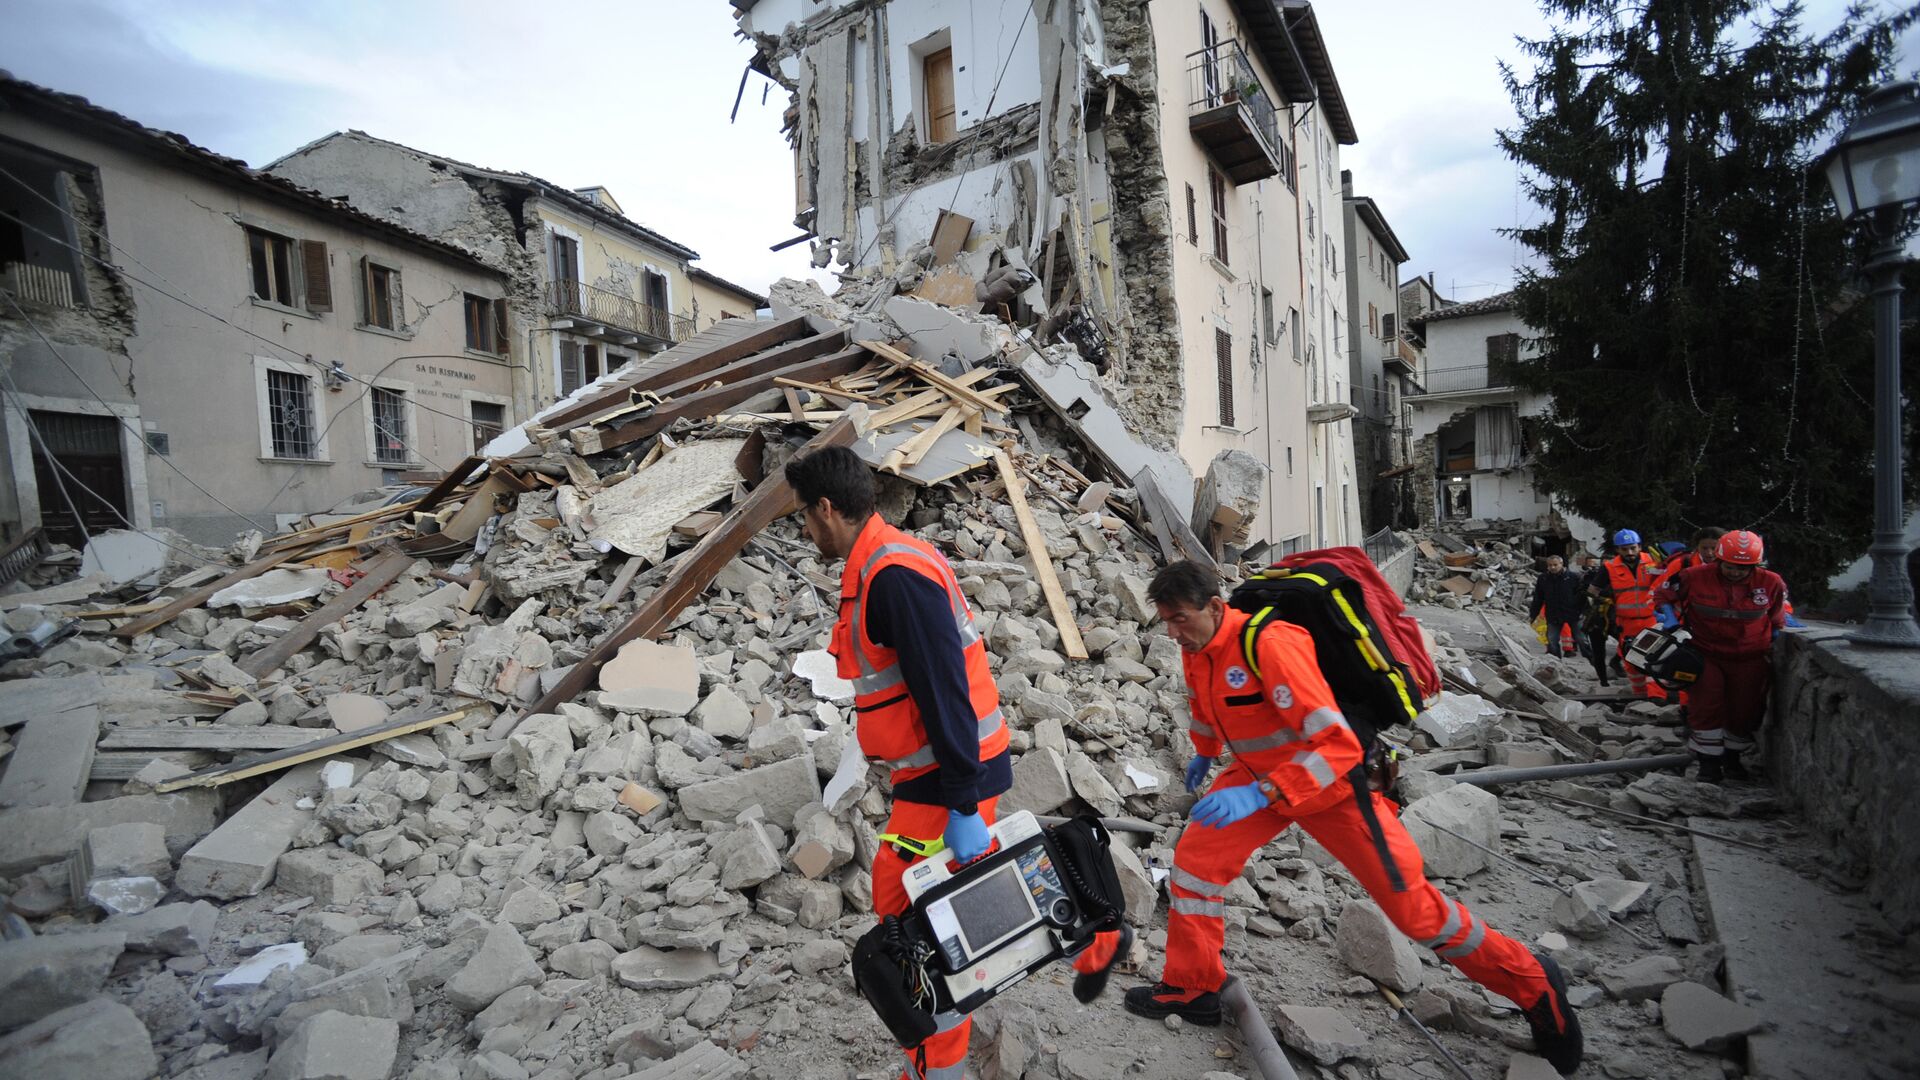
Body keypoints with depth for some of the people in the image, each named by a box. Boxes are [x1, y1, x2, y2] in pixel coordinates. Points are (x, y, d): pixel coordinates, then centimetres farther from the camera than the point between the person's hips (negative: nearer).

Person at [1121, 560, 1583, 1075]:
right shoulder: (1195, 650, -7)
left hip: (1330, 780, -7)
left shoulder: (1269, 644, -34)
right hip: (1259, 774, 7)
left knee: (1414, 907, 3)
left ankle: (1533, 984, 29)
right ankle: (1192, 990, 17)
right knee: (1194, 860, -3)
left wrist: (1259, 794, -42)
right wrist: (1205, 753, 31)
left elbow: (1337, 745, -36)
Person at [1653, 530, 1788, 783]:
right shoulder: (1695, 577, -16)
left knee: (1744, 710, 10)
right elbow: (1663, 595, 1)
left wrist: (1777, 646, 9)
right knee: (1705, 706, -6)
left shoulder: (1771, 583, -9)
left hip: (1750, 658, 2)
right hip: (1706, 655, -2)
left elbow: (1778, 619, 9)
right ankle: (1709, 760, 6)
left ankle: (1732, 757, 31)